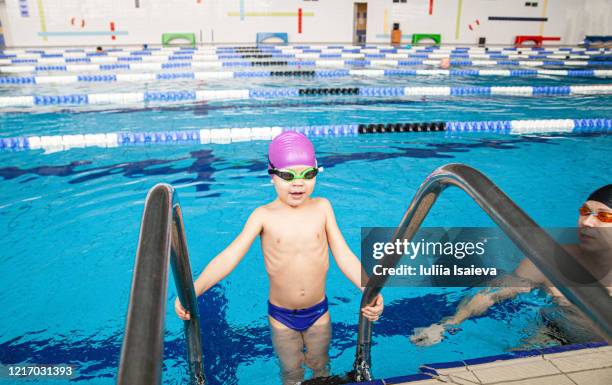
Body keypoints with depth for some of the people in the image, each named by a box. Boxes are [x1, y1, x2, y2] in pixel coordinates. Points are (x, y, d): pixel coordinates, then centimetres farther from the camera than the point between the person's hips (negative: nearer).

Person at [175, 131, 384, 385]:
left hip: (318, 311, 1)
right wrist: (192, 290, -33)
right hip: (281, 316, -1)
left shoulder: (322, 207, -11)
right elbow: (230, 256, -22)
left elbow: (344, 255, -12)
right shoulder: (264, 215, -15)